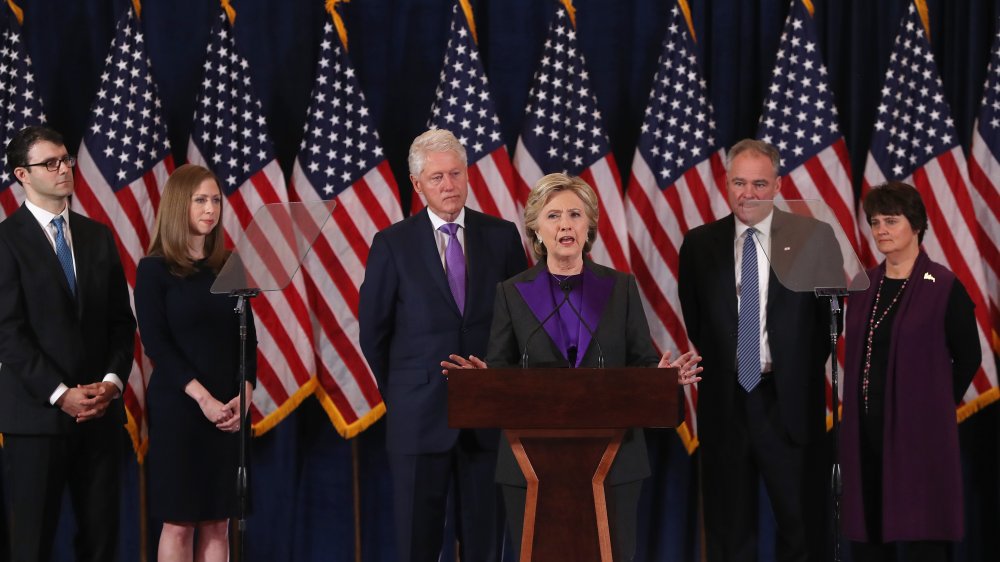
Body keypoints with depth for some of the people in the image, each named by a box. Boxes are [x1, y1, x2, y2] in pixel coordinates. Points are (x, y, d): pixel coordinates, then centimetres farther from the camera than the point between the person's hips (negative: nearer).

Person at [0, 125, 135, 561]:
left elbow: (121, 321, 13)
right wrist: (61, 394, -15)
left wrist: (112, 381, -4)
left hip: (100, 410, 5)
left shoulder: (98, 236, 13)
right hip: (37, 412, -5)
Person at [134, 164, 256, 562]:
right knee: (178, 523, -3)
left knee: (218, 523, 3)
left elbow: (247, 337, 9)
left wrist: (244, 395, -7)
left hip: (227, 410, 4)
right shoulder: (154, 269, -2)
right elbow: (156, 343, -8)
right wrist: (203, 398, -16)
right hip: (176, 407, -4)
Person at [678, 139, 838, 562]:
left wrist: (804, 371, -1)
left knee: (802, 524, 1)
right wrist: (716, 366, 6)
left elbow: (835, 311, 0)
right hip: (724, 399, 2)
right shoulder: (700, 244, 4)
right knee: (729, 526, 10)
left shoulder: (814, 237, -3)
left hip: (788, 400, -2)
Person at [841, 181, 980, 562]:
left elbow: (968, 357, 0)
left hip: (919, 432, -5)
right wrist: (859, 411, 10)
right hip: (865, 431, 6)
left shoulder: (944, 287, -6)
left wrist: (934, 405, 4)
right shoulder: (865, 286, 10)